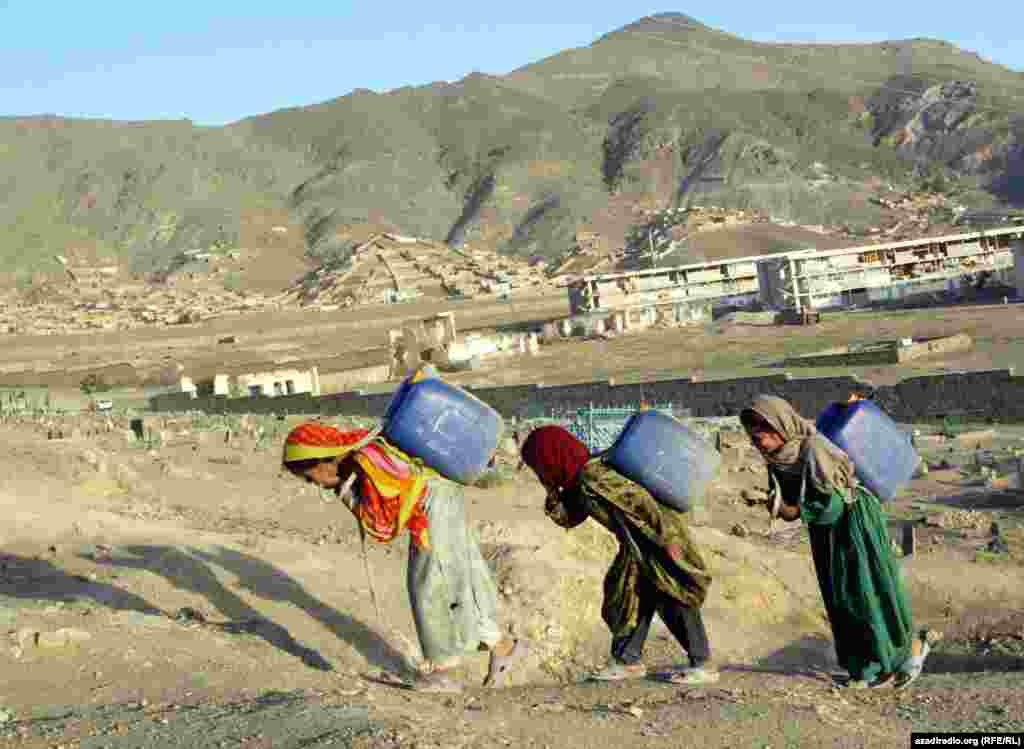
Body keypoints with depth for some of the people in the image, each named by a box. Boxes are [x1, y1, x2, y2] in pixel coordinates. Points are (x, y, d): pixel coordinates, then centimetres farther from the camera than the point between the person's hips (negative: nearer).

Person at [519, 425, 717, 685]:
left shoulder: (594, 477, -25)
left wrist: (667, 539, -27)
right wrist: (551, 489, -1)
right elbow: (566, 518, 14)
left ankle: (703, 665, -3)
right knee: (626, 596, 14)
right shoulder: (578, 483, 5)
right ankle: (627, 659, 25)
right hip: (639, 546, 10)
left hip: (662, 535, -10)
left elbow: (641, 499, -27)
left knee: (671, 598, -9)